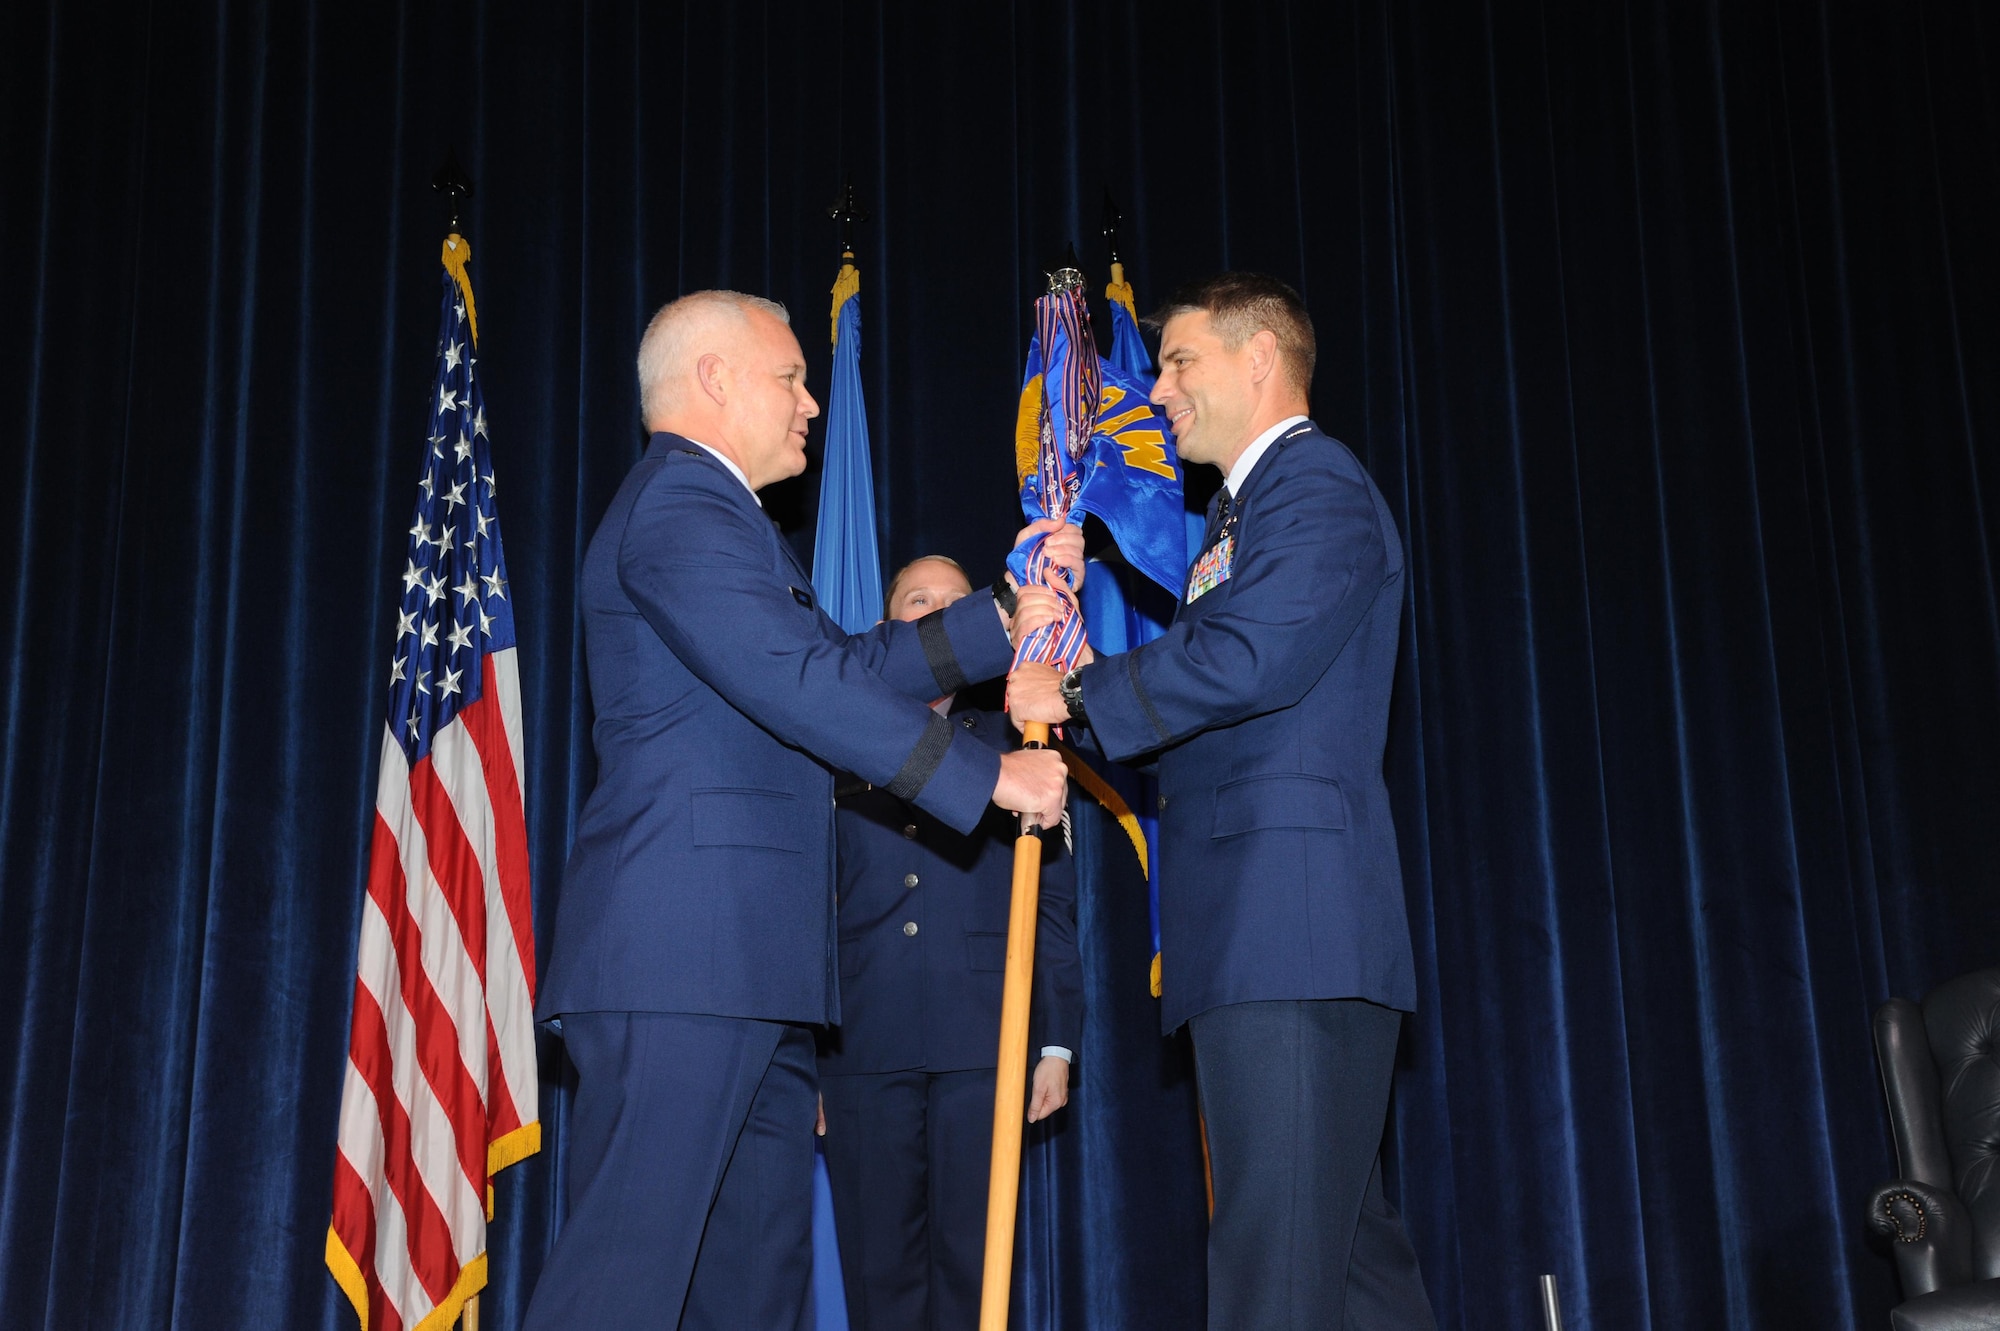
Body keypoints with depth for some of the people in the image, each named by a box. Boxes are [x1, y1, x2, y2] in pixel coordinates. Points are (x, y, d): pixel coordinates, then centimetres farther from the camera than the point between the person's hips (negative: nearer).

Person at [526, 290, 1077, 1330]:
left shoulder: (710, 513, 27)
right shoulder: (678, 510, -8)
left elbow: (846, 664, 27)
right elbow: (804, 683, -19)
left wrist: (1007, 619, 23)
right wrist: (989, 775, -14)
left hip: (746, 973, 11)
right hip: (684, 959, -11)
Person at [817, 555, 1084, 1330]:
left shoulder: (1010, 741, 13)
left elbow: (1053, 899, 9)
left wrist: (1057, 1041, 2)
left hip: (983, 1039, 0)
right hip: (865, 1042, 1)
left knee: (971, 1262, 0)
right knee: (878, 1267, 3)